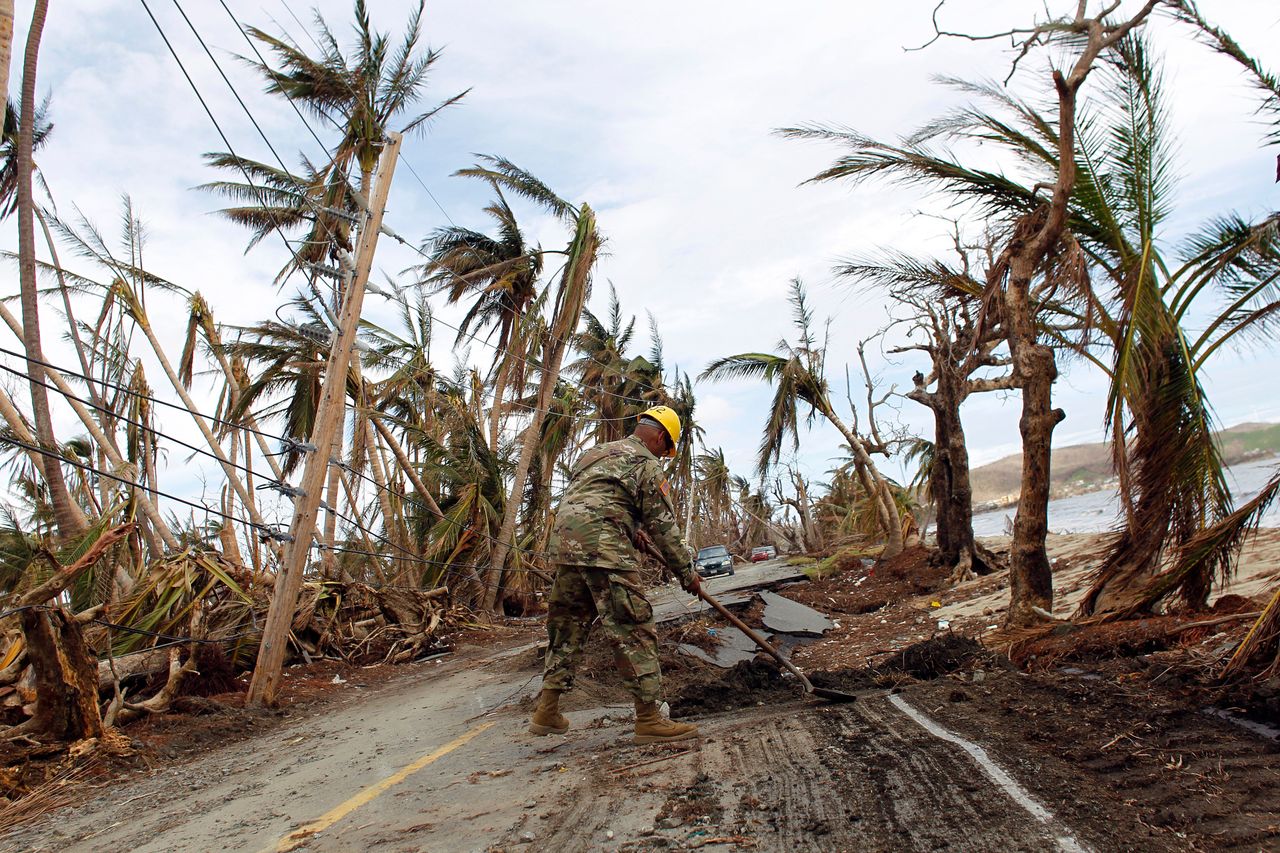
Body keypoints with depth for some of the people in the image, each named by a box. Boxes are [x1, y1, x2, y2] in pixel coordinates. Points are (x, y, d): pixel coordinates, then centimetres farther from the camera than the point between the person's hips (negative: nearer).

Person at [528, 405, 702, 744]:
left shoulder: (598, 452, 27)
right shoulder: (647, 465, 3)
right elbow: (663, 527, 1)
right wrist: (686, 570, 10)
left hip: (564, 541, 8)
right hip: (604, 548, -8)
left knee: (567, 626, 16)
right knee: (634, 630, -4)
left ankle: (547, 712, 21)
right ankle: (648, 719, -3)